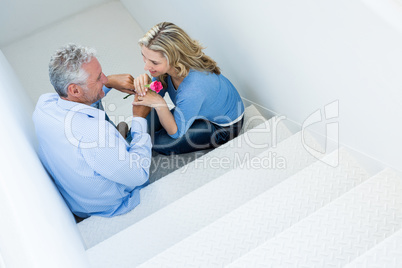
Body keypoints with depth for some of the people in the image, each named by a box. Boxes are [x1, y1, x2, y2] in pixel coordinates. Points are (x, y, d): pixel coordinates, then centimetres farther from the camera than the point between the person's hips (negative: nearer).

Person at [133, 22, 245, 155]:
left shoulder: (192, 90, -44)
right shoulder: (167, 64, -23)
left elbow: (176, 132, -28)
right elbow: (157, 94, -6)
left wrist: (159, 104, -43)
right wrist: (145, 83, -29)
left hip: (223, 126, -6)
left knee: (161, 142, -15)